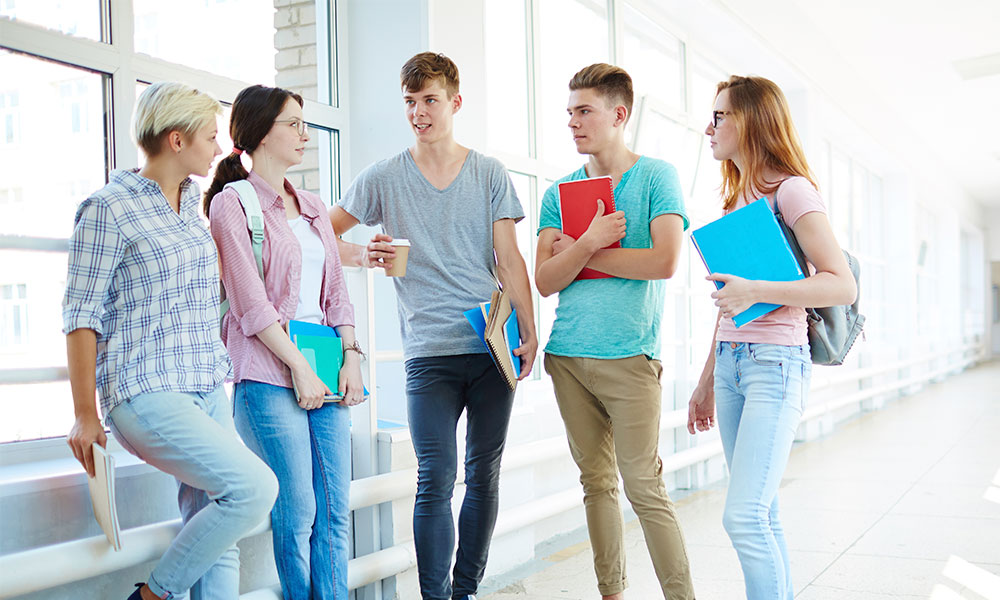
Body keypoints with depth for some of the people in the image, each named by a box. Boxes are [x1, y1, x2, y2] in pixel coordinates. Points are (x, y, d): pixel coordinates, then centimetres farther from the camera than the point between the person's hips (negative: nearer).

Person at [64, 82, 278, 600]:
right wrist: (84, 414, -10)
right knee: (254, 487, -20)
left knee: (216, 544, 2)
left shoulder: (192, 203, 14)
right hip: (146, 392, -7)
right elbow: (81, 314, -8)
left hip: (207, 388, 7)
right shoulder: (107, 208, -7)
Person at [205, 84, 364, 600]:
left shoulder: (313, 208, 19)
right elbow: (251, 302, -9)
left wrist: (351, 354, 3)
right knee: (297, 511, -4)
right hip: (270, 374, -6)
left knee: (335, 509, 5)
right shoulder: (231, 203, -2)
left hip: (327, 368, 6)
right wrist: (299, 367, -13)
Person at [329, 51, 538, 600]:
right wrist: (363, 255, -6)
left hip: (494, 347, 2)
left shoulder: (489, 173, 9)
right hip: (430, 353, -1)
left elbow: (509, 260, 5)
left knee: (484, 474, 8)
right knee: (436, 481, -8)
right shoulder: (384, 178, 7)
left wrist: (529, 332, -2)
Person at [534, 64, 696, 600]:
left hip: (629, 356, -4)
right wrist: (589, 242, -15)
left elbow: (664, 262, -13)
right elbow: (545, 282, 2)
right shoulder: (560, 192, 12)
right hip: (568, 355, 5)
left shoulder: (656, 177, 0)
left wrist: (582, 252, -6)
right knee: (596, 482, 10)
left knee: (644, 487, -6)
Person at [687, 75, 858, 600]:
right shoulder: (736, 199, 17)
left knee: (743, 517, -14)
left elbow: (843, 286, -13)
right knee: (762, 517, 9)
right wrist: (707, 381, 21)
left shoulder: (790, 190, -6)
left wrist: (756, 291, -23)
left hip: (775, 362, -8)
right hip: (730, 363, 8)